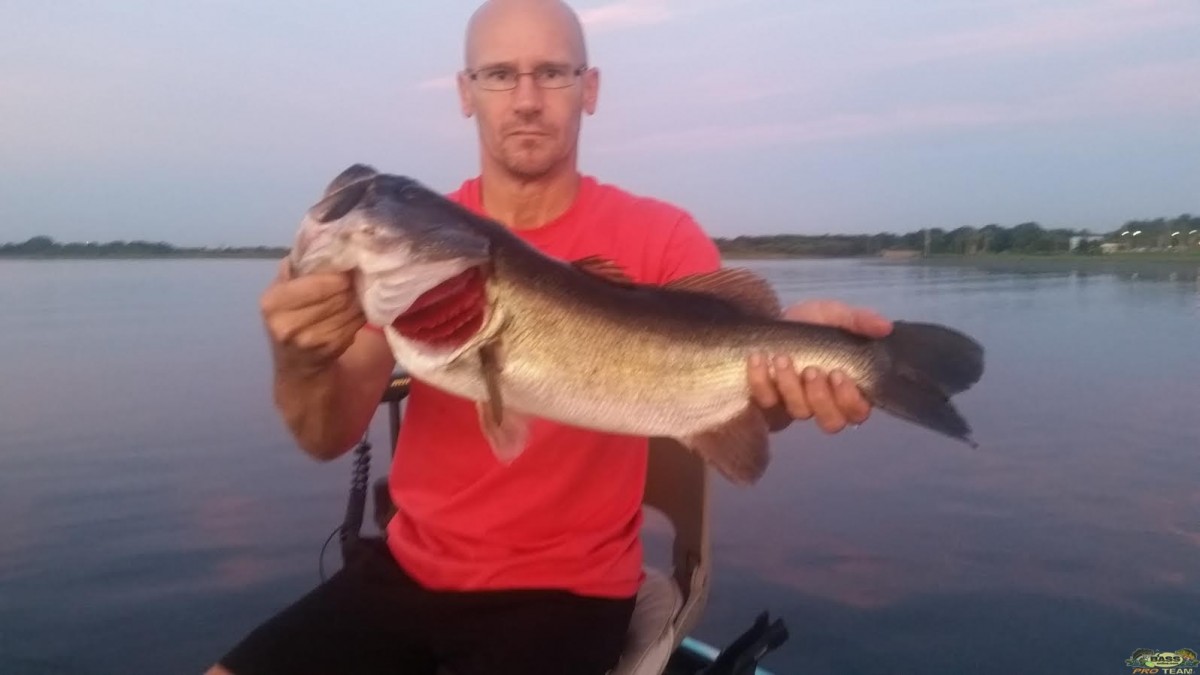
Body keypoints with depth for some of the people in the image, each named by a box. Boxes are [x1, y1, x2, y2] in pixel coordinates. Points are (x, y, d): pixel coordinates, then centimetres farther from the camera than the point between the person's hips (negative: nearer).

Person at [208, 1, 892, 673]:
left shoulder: (657, 236, -9)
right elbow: (330, 436, -8)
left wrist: (791, 360, -44)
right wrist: (304, 363, -30)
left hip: (567, 587, -3)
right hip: (412, 565, 4)